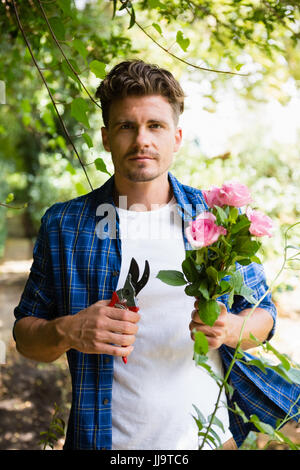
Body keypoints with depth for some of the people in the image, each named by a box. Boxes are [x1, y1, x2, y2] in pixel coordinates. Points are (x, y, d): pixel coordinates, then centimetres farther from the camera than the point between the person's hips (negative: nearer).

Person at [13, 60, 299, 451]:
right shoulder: (63, 225, -5)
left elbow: (263, 314, 3)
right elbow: (25, 334, 0)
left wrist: (228, 329, -19)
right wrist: (66, 332, -21)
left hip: (210, 434, 1)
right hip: (108, 440, -1)